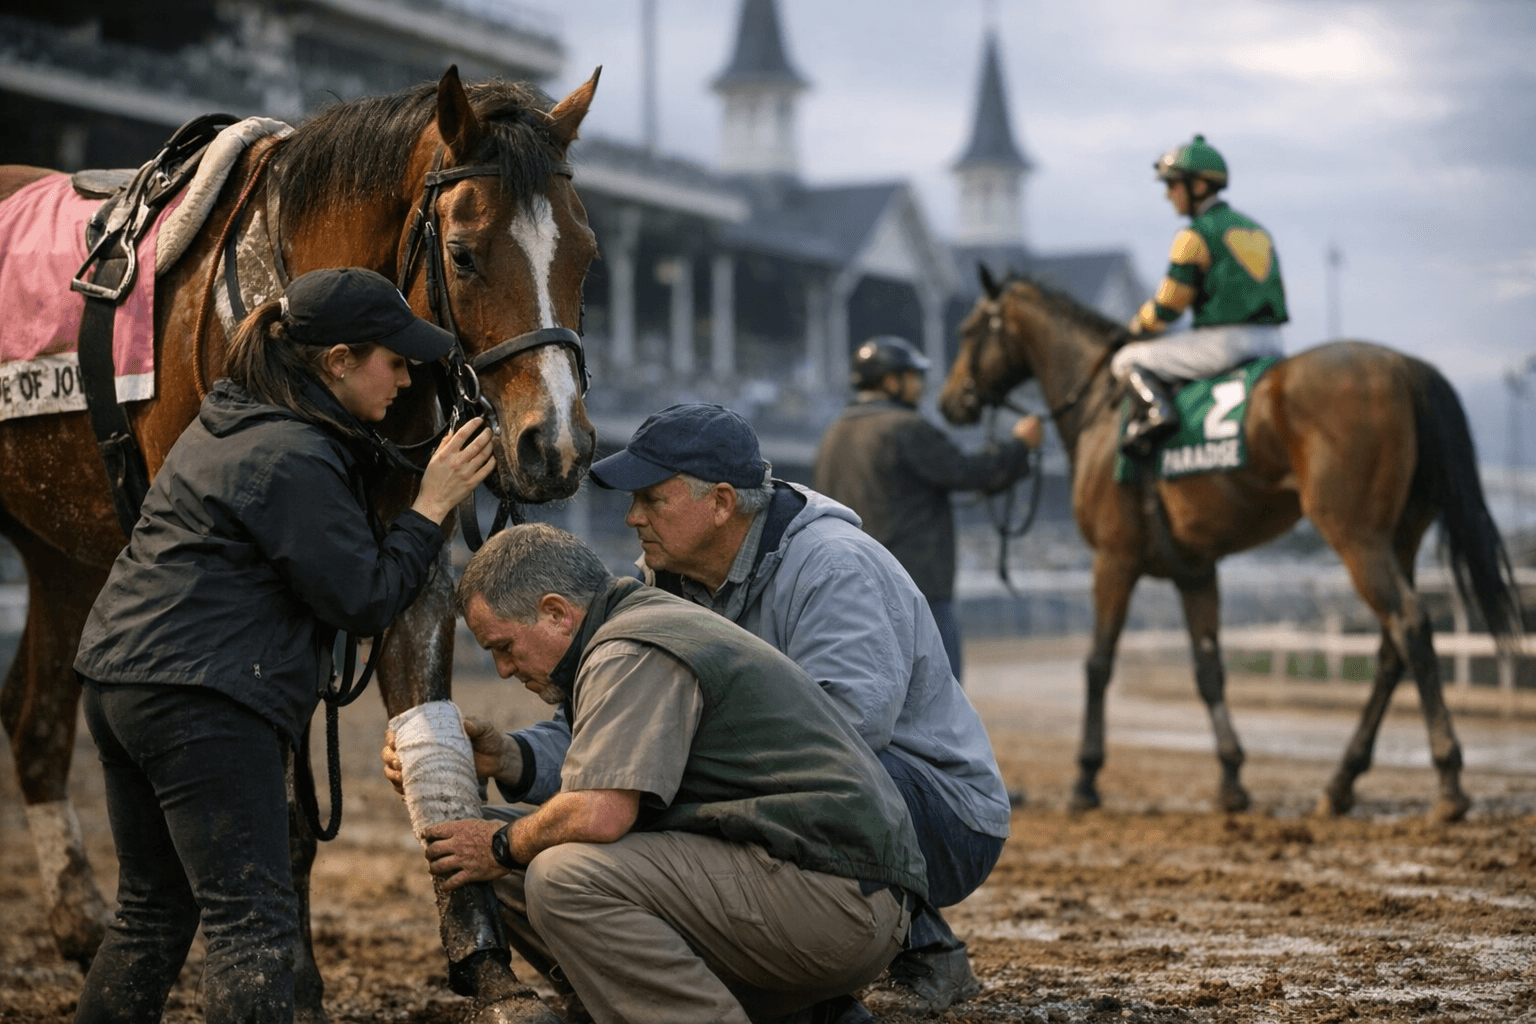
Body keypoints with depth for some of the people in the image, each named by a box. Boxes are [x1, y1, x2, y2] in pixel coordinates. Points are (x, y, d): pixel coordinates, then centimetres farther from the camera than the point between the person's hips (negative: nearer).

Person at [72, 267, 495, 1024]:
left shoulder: (227, 422, 16)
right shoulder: (296, 459, -16)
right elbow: (365, 599, -14)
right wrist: (431, 508, -6)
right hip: (206, 702, -10)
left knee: (151, 913, 19)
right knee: (254, 923, -9)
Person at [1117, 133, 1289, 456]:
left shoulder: (1196, 235, -5)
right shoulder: (1258, 230, 21)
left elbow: (1167, 306, -5)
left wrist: (1136, 329, 15)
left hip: (1223, 342, -7)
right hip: (1270, 343, 8)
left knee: (1127, 361, 4)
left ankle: (1154, 409, -20)